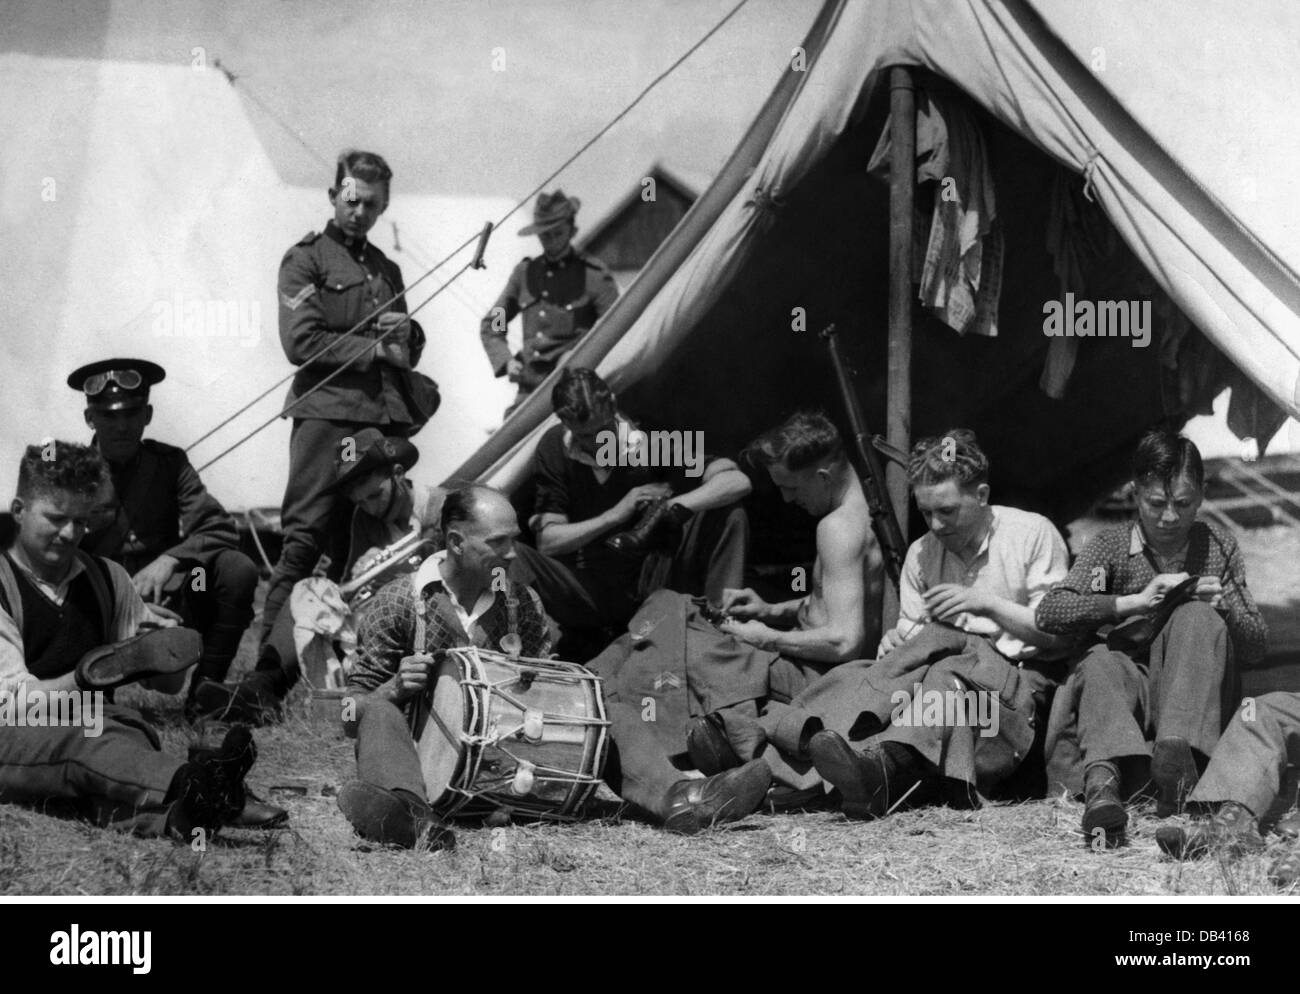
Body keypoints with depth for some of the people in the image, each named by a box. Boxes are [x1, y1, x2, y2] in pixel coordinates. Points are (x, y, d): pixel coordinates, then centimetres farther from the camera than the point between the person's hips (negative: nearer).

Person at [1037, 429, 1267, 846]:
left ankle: (1177, 749, -47)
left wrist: (1225, 609, -12)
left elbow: (1254, 647, 10)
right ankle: (1102, 781, -61)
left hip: (1197, 698, 1)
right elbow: (1048, 612, -10)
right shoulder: (1112, 546, 6)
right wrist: (1135, 602, -17)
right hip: (1131, 690, -1)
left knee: (1198, 618, -26)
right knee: (1100, 661, -33)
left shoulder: (1219, 547, 10)